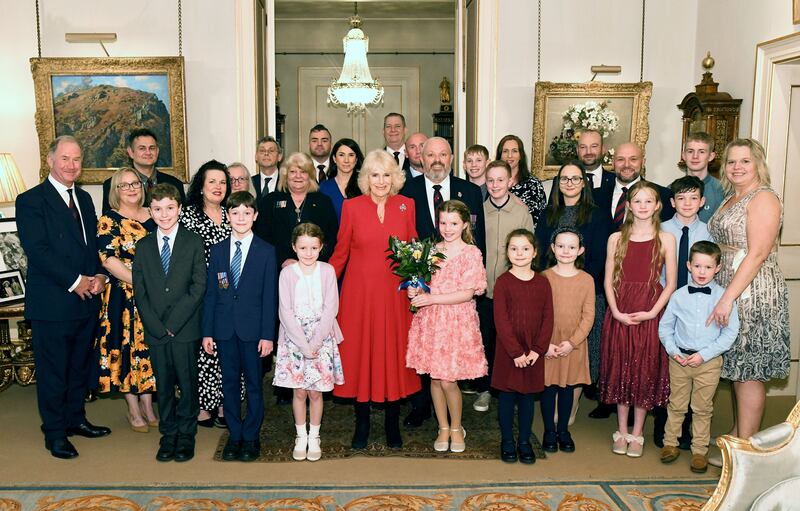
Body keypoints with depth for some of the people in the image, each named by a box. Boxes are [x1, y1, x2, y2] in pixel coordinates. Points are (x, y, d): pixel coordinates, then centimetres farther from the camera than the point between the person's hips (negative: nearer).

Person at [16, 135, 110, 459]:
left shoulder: (84, 199, 14)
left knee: (80, 365, 17)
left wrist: (99, 276, -3)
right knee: (53, 370, 4)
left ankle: (75, 419, 32)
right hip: (52, 304, -6)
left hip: (87, 299, 7)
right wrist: (75, 282, -19)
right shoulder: (30, 201, -8)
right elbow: (37, 250, -16)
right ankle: (55, 433, 17)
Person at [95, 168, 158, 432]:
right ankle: (133, 410, 15)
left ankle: (147, 406, 21)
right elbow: (108, 259, -14)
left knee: (150, 346, 9)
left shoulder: (153, 217, 9)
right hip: (123, 296, -4)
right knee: (128, 347, 2)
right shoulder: (108, 220, -5)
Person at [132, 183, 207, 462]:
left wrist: (173, 323, -12)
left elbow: (198, 286, -7)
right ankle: (168, 434, 22)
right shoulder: (143, 246, 8)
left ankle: (186, 435, 18)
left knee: (187, 383, 4)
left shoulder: (194, 242, 0)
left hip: (185, 329, -2)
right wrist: (156, 326, -7)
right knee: (163, 385, 9)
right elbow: (139, 291, 4)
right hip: (155, 331, 3)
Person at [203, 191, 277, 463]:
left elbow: (269, 296, -3)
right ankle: (234, 435, 22)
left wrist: (268, 334, -8)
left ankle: (251, 437, 18)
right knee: (229, 384, 9)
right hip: (224, 328, 3)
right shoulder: (217, 250, 7)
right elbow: (210, 294, 7)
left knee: (253, 384, 6)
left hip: (252, 328, -2)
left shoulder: (266, 251, -1)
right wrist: (207, 332, 2)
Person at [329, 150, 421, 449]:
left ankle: (393, 424, 22)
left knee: (394, 353, 7)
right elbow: (340, 253, 3)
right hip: (359, 292, -1)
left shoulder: (406, 205, 3)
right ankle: (362, 424, 21)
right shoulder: (351, 206, -1)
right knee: (359, 354, 5)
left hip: (395, 293, 1)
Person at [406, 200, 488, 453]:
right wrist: (416, 292, -7)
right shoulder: (431, 250, 8)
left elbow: (467, 293, -12)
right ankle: (443, 428, 26)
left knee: (448, 380, -3)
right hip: (430, 320, 4)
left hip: (457, 321, -4)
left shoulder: (471, 253, -6)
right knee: (434, 378, 8)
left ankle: (456, 428, 21)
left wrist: (431, 299, -17)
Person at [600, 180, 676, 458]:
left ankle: (637, 434, 19)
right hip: (619, 315, 1)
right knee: (620, 370, 7)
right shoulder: (616, 238, 4)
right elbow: (609, 280, 3)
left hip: (650, 315, -1)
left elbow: (671, 282, -1)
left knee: (646, 371, 5)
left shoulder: (665, 239, 1)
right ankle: (621, 432, 21)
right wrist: (616, 312, -10)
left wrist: (652, 312, -11)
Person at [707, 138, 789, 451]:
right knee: (738, 368, 15)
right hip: (729, 292, 8)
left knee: (749, 372, -1)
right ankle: (738, 433, 27)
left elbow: (758, 254, -20)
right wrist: (723, 297, 10)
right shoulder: (730, 200, 16)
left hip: (754, 293, -8)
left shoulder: (763, 199, -11)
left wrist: (727, 298, -23)